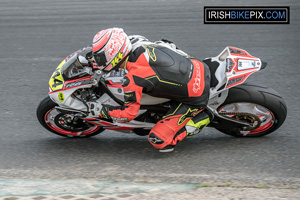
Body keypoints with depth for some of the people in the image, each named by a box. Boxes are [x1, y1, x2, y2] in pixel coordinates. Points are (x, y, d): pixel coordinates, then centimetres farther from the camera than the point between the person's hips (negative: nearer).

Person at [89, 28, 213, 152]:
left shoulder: (132, 79, -24)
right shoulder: (136, 43, -3)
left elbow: (129, 113, -14)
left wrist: (101, 111, -2)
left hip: (196, 99, -8)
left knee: (159, 140, -6)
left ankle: (201, 118, 1)